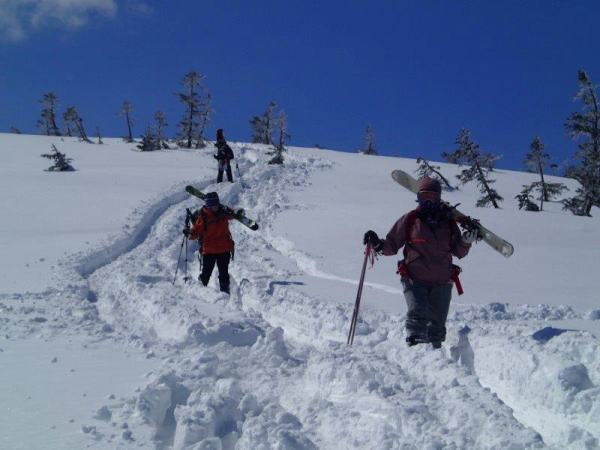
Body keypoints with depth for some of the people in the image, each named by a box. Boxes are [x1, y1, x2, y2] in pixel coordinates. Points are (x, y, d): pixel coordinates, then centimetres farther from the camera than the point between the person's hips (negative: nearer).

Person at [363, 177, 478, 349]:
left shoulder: (448, 222, 9)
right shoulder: (409, 220, 3)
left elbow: (459, 252, 14)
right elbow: (392, 246, 8)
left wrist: (466, 242, -5)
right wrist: (378, 244, -11)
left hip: (442, 282, 2)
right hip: (415, 279, -2)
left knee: (437, 323, 10)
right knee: (417, 315, -21)